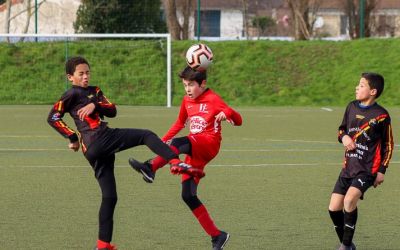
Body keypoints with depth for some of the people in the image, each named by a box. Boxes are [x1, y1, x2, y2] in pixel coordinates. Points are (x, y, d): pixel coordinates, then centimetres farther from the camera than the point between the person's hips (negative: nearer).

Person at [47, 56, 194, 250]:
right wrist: (73, 137, -9)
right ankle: (176, 162, -32)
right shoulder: (73, 94, 4)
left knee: (109, 196, 11)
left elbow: (112, 111, 11)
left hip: (93, 150, 8)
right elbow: (52, 118, -6)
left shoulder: (94, 92, 26)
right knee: (147, 136, -11)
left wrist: (95, 105, -8)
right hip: (100, 139, -8)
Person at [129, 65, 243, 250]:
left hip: (209, 143, -7)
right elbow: (180, 123, 31)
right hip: (194, 150, 7)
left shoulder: (213, 99, -4)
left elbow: (238, 121, -7)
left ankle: (150, 168, -61)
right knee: (188, 196, -3)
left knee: (178, 143, -37)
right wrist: (163, 142, 23)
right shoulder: (187, 101, 15)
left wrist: (227, 113, -29)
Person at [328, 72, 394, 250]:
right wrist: (343, 137, -3)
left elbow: (388, 145, 0)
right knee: (334, 208, 1)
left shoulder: (381, 115, -8)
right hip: (348, 167, 6)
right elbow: (342, 129, 21)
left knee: (350, 199, -28)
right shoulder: (352, 107, 6)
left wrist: (382, 171, -3)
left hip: (368, 169, -6)